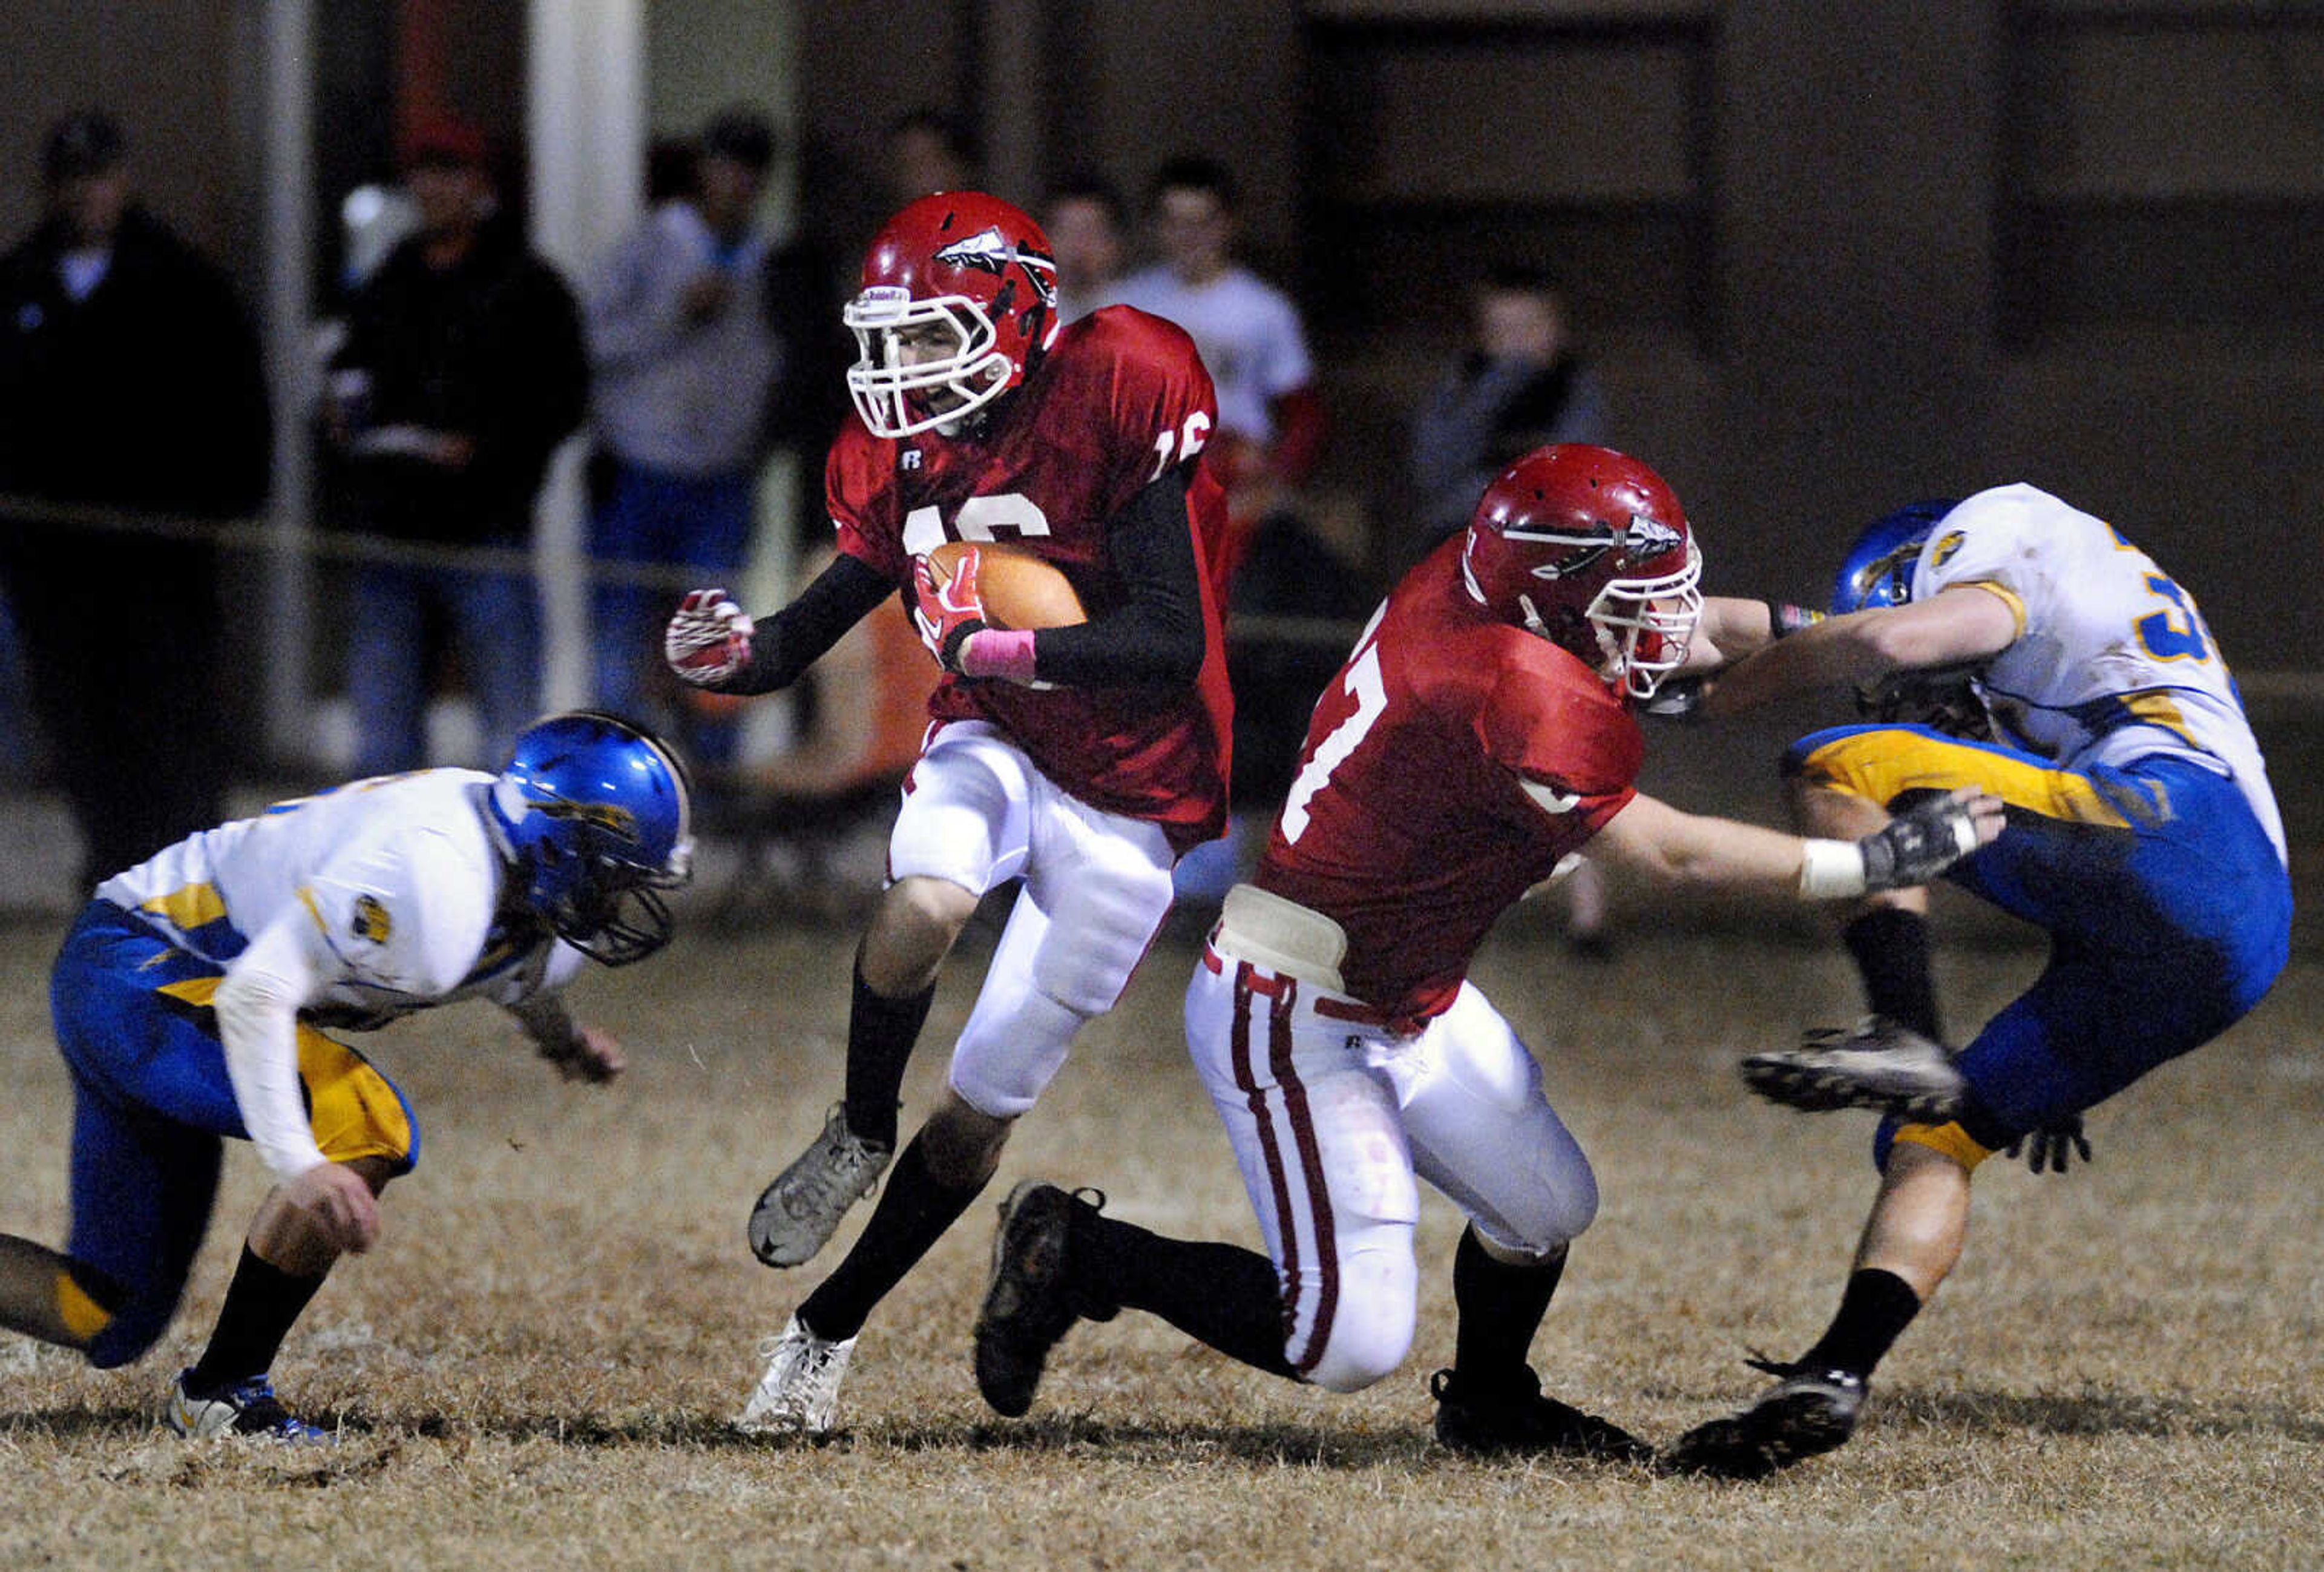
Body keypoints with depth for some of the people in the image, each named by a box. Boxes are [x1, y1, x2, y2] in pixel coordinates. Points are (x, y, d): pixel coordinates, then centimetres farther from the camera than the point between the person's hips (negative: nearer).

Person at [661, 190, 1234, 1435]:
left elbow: (1172, 645, -25)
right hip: (991, 741, 3)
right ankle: (857, 1137, -8)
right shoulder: (901, 453, -2)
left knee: (984, 1110, 2)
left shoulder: (1120, 395, -21)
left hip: (1126, 802, -3)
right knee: (922, 904, -34)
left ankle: (826, 1331, 18)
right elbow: (828, 614, 10)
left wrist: (990, 645, -31)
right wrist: (734, 655, -13)